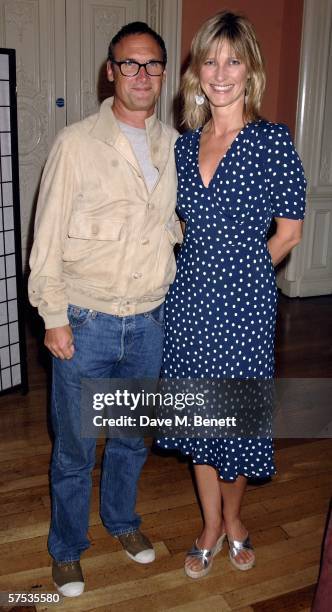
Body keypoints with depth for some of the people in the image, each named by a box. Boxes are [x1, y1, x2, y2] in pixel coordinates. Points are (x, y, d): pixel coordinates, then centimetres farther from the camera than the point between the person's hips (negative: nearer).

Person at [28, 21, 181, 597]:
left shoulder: (174, 145, 5)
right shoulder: (77, 142, -9)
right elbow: (48, 236, -8)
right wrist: (54, 317, -10)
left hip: (149, 322, 4)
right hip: (85, 324, -4)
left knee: (132, 436, 21)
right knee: (75, 447, 10)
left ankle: (122, 518, 46)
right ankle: (66, 546, 34)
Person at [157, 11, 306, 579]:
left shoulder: (272, 140, -8)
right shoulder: (185, 144, 7)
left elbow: (288, 232, -3)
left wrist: (240, 272, 0)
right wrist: (204, 270, 7)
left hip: (244, 298, -4)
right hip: (189, 297, 5)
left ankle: (232, 518, 39)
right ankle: (212, 526, 35)